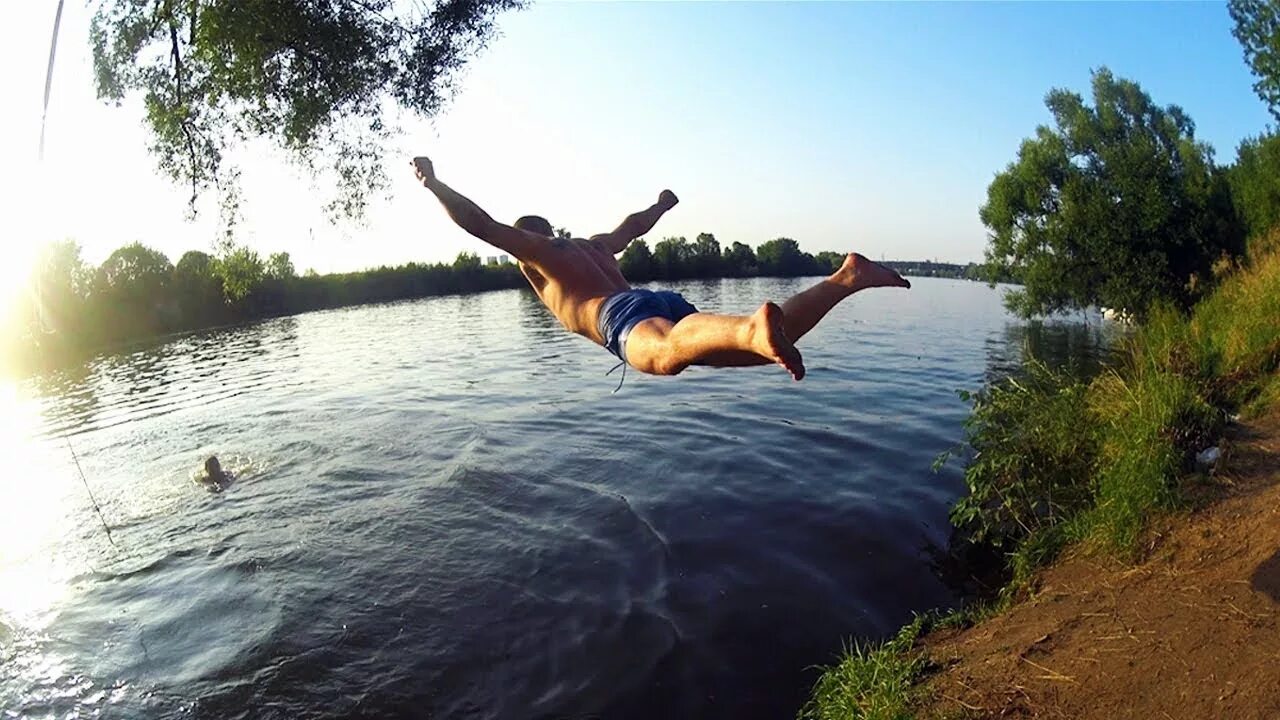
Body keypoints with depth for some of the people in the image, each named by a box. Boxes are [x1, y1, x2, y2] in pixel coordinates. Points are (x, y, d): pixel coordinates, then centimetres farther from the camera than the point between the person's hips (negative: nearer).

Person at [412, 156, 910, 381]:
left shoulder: (534, 249, 23)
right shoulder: (592, 245, 41)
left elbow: (479, 223, 13)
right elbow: (635, 224, 56)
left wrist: (433, 184, 24)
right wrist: (662, 204, 76)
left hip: (627, 316, -7)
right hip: (666, 302, 7)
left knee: (667, 355, -41)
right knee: (768, 344, -2)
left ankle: (755, 328, -71)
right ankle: (848, 276, -17)